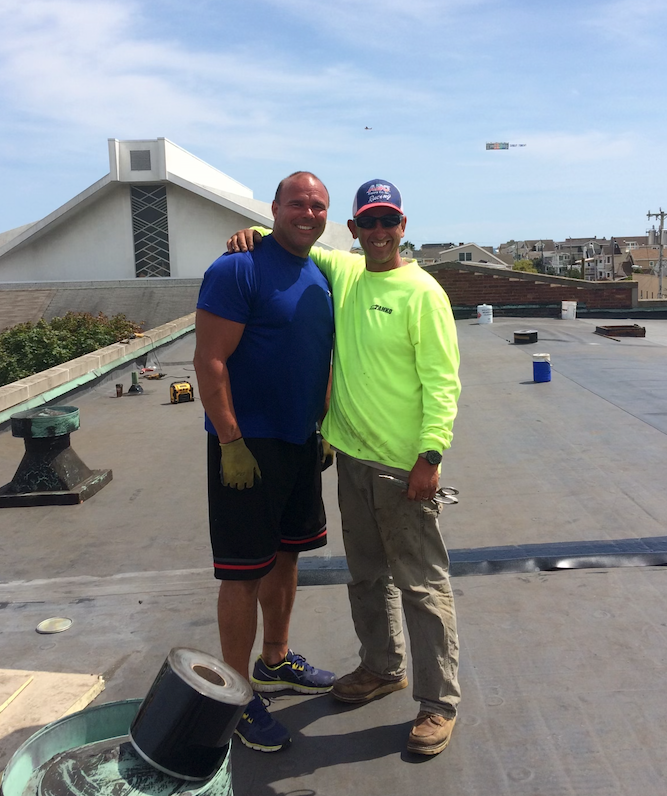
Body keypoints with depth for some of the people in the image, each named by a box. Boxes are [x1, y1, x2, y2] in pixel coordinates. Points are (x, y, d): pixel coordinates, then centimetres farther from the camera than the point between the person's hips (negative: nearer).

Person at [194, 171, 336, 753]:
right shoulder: (238, 269, -13)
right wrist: (230, 442, -20)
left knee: (285, 556, 18)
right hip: (248, 446, -8)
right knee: (245, 573, 0)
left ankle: (275, 662, 37)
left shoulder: (319, 278, 12)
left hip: (300, 442, 8)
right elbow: (209, 361, -17)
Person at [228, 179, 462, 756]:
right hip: (352, 455, 7)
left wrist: (431, 454, -20)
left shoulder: (422, 293, -12)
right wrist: (255, 233, 4)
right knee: (367, 574, 20)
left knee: (422, 584, 3)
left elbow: (442, 382, -14)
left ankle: (439, 700, 18)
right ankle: (382, 668, 40)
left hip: (403, 465, -7)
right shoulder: (341, 270, 7)